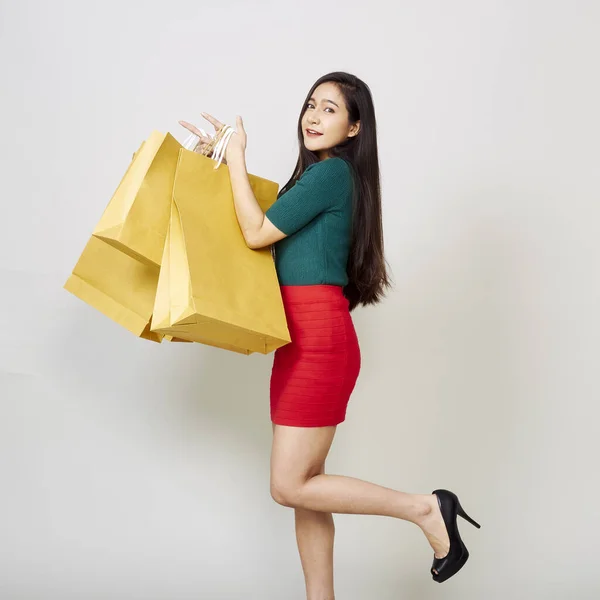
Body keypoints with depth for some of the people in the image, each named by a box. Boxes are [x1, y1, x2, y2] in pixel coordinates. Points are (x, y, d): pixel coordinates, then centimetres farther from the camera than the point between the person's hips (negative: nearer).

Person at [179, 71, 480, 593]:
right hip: (304, 339, 10)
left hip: (320, 338, -10)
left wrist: (236, 156, -4)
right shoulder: (316, 175, 18)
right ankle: (320, 596, 21)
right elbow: (266, 220, 27)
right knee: (304, 483, 11)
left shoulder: (333, 171, -10)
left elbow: (256, 232, -13)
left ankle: (427, 510, 1)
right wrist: (222, 156, 22)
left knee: (290, 486, -7)